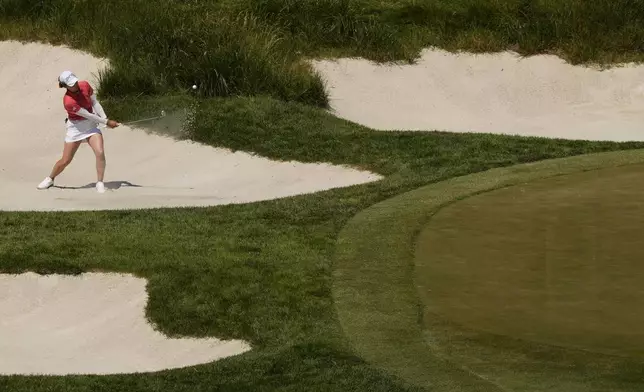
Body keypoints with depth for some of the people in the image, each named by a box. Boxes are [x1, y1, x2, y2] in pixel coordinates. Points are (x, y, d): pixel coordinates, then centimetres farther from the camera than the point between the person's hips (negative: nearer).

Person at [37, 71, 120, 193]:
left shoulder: (84, 85, -11)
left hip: (91, 125, 4)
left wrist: (105, 118, -12)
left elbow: (95, 103, -1)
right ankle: (50, 179, 31)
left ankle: (100, 183, -6)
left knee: (100, 152, -18)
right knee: (65, 160, 4)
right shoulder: (68, 102, -28)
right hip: (76, 128, -4)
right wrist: (106, 122, -15)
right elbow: (88, 115, -22)